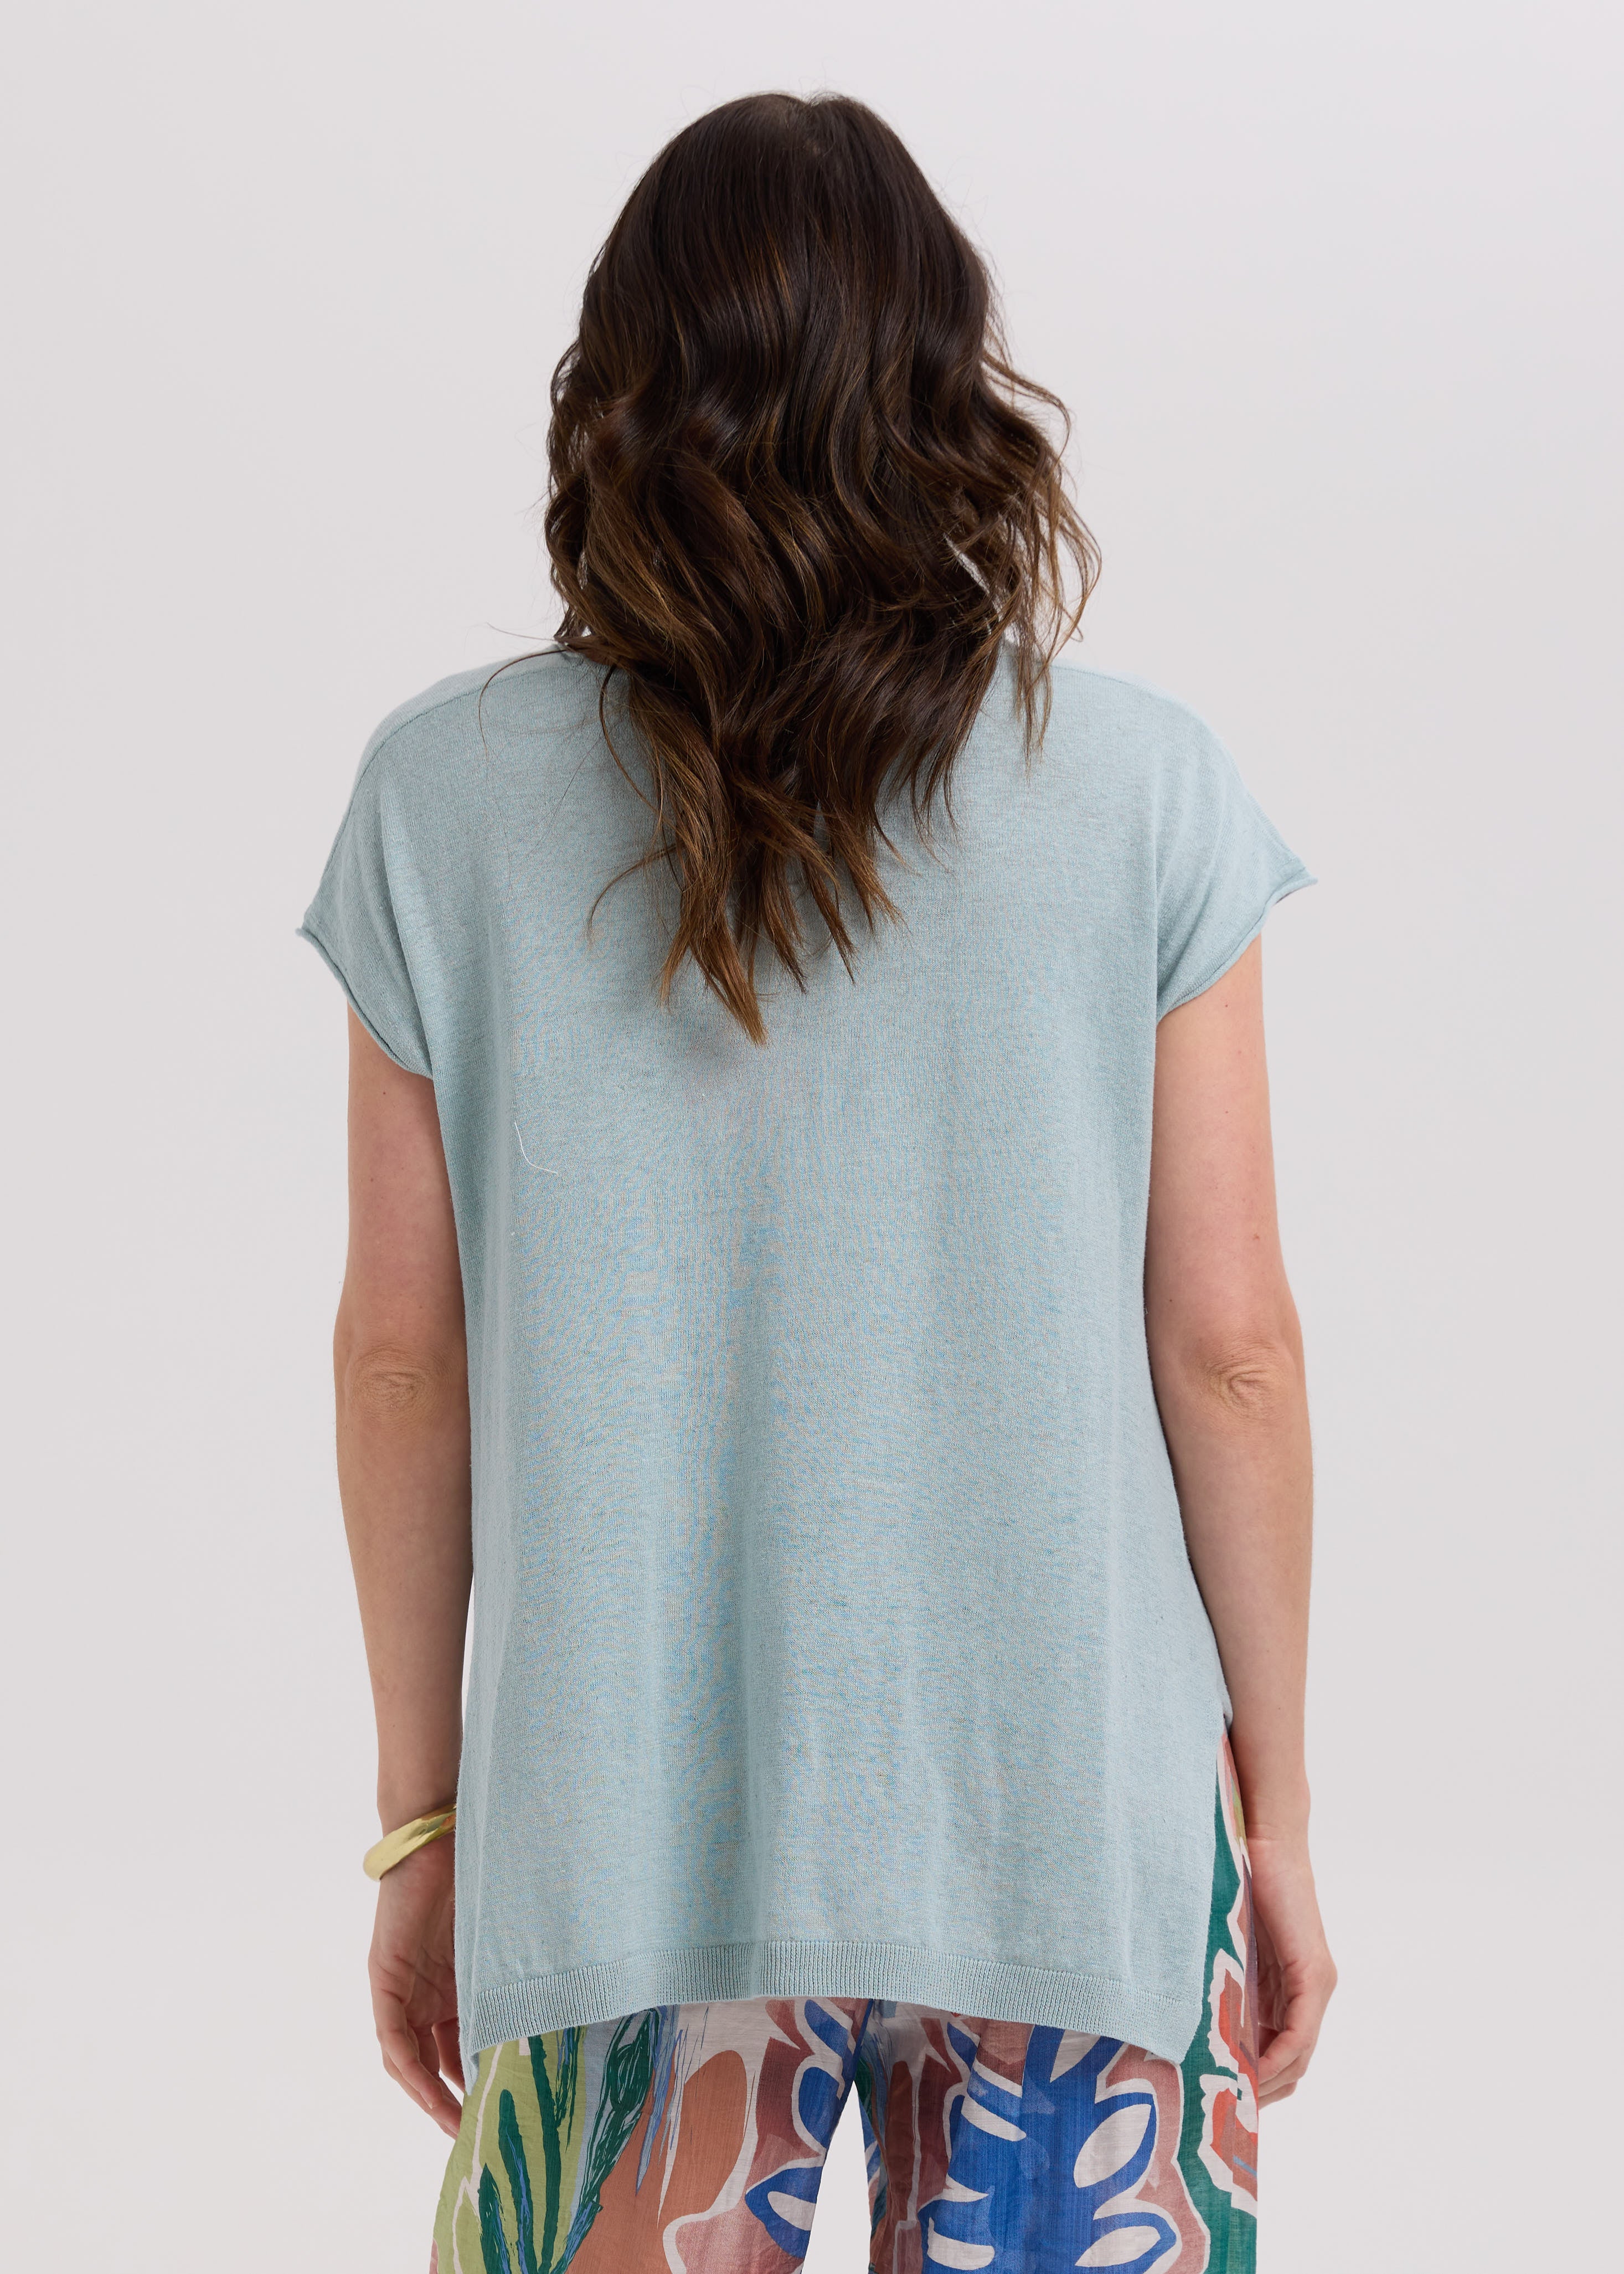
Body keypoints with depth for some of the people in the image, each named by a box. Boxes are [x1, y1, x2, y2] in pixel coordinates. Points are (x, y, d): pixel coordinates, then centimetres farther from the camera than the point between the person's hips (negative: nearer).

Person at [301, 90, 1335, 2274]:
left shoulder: (445, 797, -5)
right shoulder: (1141, 789, -8)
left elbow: (400, 1350, -1)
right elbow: (1229, 1347, -4)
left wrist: (421, 1811, 10)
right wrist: (1277, 1808, 8)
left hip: (627, 1832, 1)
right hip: (1077, 1821, 0)